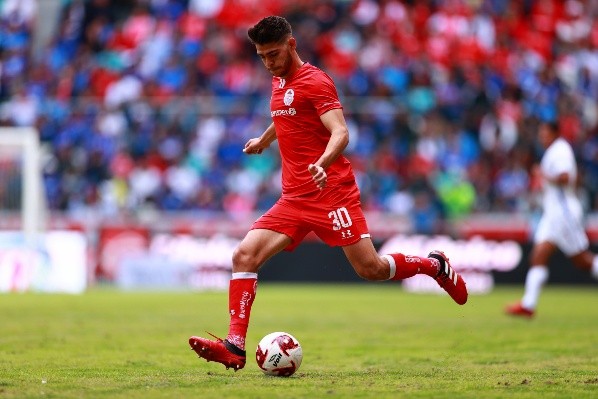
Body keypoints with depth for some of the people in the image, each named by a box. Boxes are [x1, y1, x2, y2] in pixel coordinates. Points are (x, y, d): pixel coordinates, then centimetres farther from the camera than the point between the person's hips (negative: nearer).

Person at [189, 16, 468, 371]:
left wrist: (322, 164, -41)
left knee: (370, 268, -9)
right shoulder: (280, 81, 16)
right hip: (294, 199, 7)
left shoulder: (315, 81, -9)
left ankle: (436, 265, 19)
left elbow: (340, 133, -22)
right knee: (245, 255, -11)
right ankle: (235, 347, -14)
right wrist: (264, 141, 56)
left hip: (331, 192, -7)